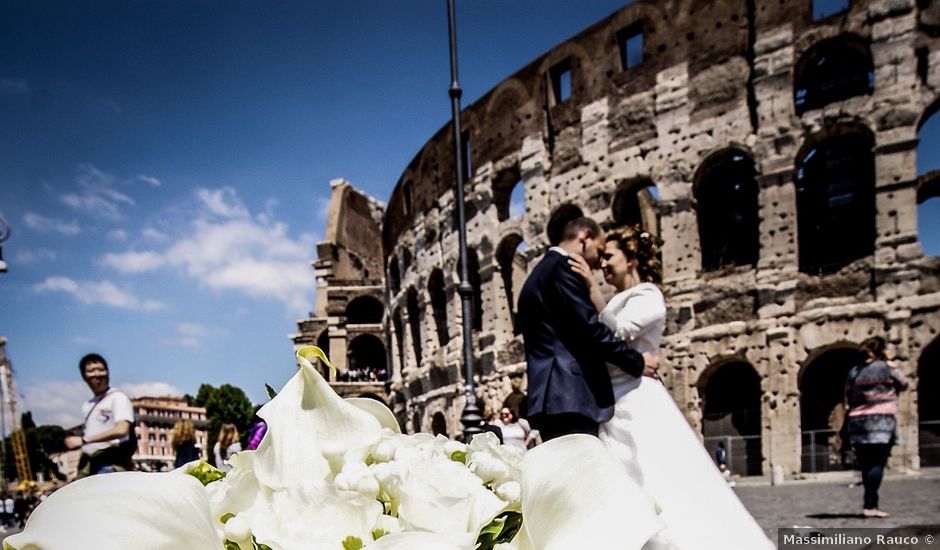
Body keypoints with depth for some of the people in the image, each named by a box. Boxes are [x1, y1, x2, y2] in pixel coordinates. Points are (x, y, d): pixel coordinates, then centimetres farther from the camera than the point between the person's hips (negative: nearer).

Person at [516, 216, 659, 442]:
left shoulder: (542, 271, 25)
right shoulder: (561, 267, -6)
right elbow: (590, 328, -14)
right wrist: (637, 362, -4)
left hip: (553, 396, 10)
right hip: (569, 395, -10)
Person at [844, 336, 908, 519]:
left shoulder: (853, 372, 11)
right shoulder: (884, 368, -5)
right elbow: (903, 384, 11)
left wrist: (849, 427, 17)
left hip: (857, 421, 5)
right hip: (880, 420, -5)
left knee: (867, 465, 11)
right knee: (877, 464, -7)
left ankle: (870, 504, 16)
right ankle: (869, 506, -13)